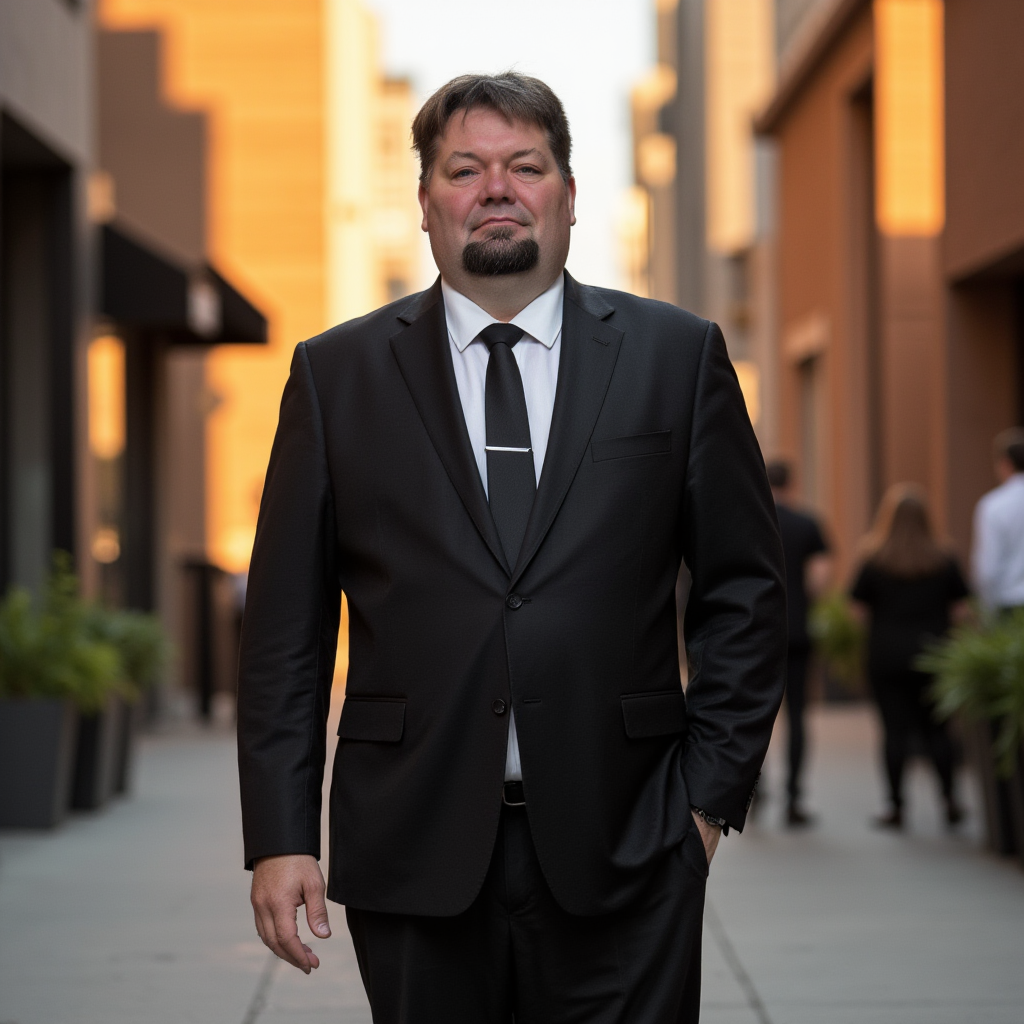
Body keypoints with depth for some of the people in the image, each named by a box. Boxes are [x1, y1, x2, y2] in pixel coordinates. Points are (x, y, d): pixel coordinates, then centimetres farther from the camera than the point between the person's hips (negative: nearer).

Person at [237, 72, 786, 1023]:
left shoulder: (677, 355, 7)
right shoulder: (336, 373, 7)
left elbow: (743, 588, 8)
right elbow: (286, 624, 5)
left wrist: (711, 791, 1)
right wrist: (279, 835, -1)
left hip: (620, 846, 0)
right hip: (413, 853, 1)